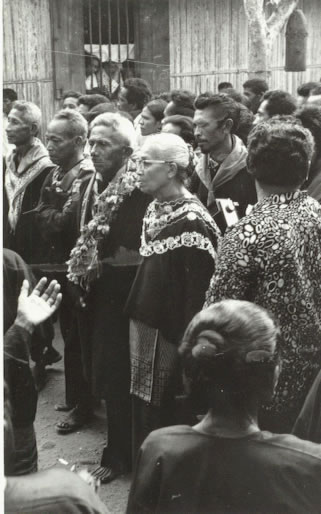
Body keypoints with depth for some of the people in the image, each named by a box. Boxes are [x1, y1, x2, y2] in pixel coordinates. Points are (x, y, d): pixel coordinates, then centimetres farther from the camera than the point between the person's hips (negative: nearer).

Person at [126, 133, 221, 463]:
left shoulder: (192, 223, -19)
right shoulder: (154, 211, 8)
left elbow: (200, 293, -19)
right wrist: (137, 322, 16)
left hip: (170, 336, -8)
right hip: (143, 326, 8)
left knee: (164, 419, 3)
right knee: (142, 413, 17)